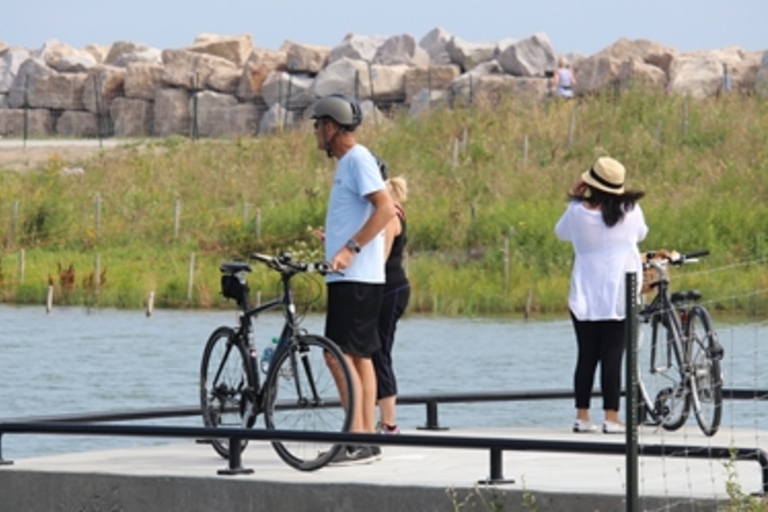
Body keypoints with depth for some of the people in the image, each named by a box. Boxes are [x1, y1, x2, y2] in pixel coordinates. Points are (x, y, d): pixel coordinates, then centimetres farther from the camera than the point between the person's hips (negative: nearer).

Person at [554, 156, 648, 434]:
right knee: (613, 357, -2)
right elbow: (641, 234, 14)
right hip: (619, 297, -1)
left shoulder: (578, 212, -7)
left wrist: (574, 198, 16)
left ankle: (582, 416, 9)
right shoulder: (630, 211, -6)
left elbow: (561, 232, 13)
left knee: (586, 356, 8)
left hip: (585, 297, 1)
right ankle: (611, 417, -5)